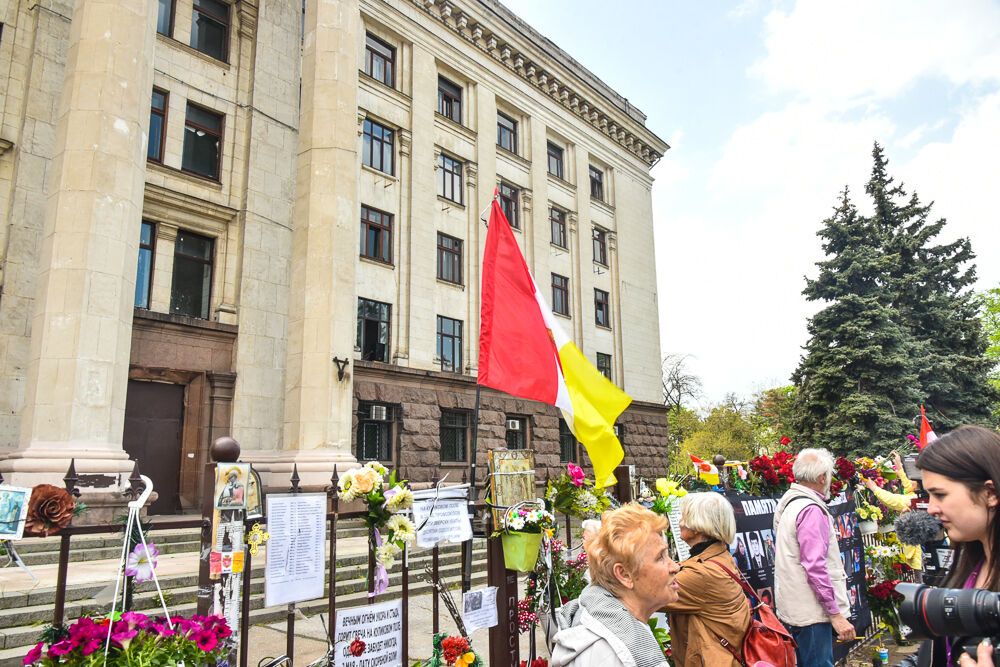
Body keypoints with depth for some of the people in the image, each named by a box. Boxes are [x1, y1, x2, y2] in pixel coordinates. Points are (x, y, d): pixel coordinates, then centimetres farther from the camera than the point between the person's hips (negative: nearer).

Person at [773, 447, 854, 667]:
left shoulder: (788, 503, 12)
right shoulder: (811, 510, -18)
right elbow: (815, 567, -23)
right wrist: (836, 614, -19)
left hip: (793, 608, 10)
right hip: (811, 611, -10)